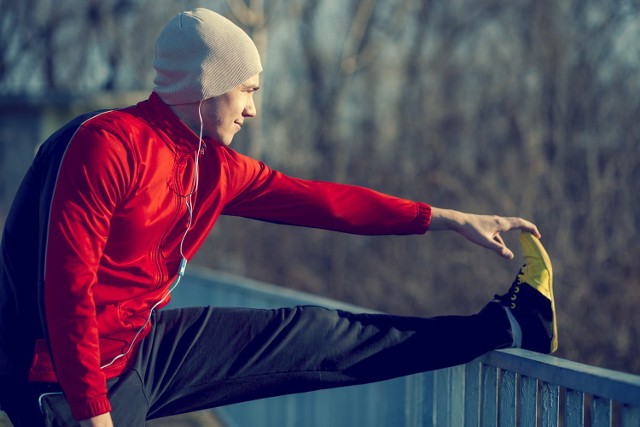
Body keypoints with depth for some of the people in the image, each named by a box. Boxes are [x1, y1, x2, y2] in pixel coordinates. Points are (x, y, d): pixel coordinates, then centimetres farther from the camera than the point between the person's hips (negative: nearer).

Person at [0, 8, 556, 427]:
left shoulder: (215, 168, 5)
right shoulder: (107, 143, -23)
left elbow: (320, 201, 11)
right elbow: (67, 283, -27)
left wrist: (451, 220, 14)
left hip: (146, 345, 8)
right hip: (75, 378, -8)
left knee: (309, 335, 9)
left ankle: (510, 327, 17)